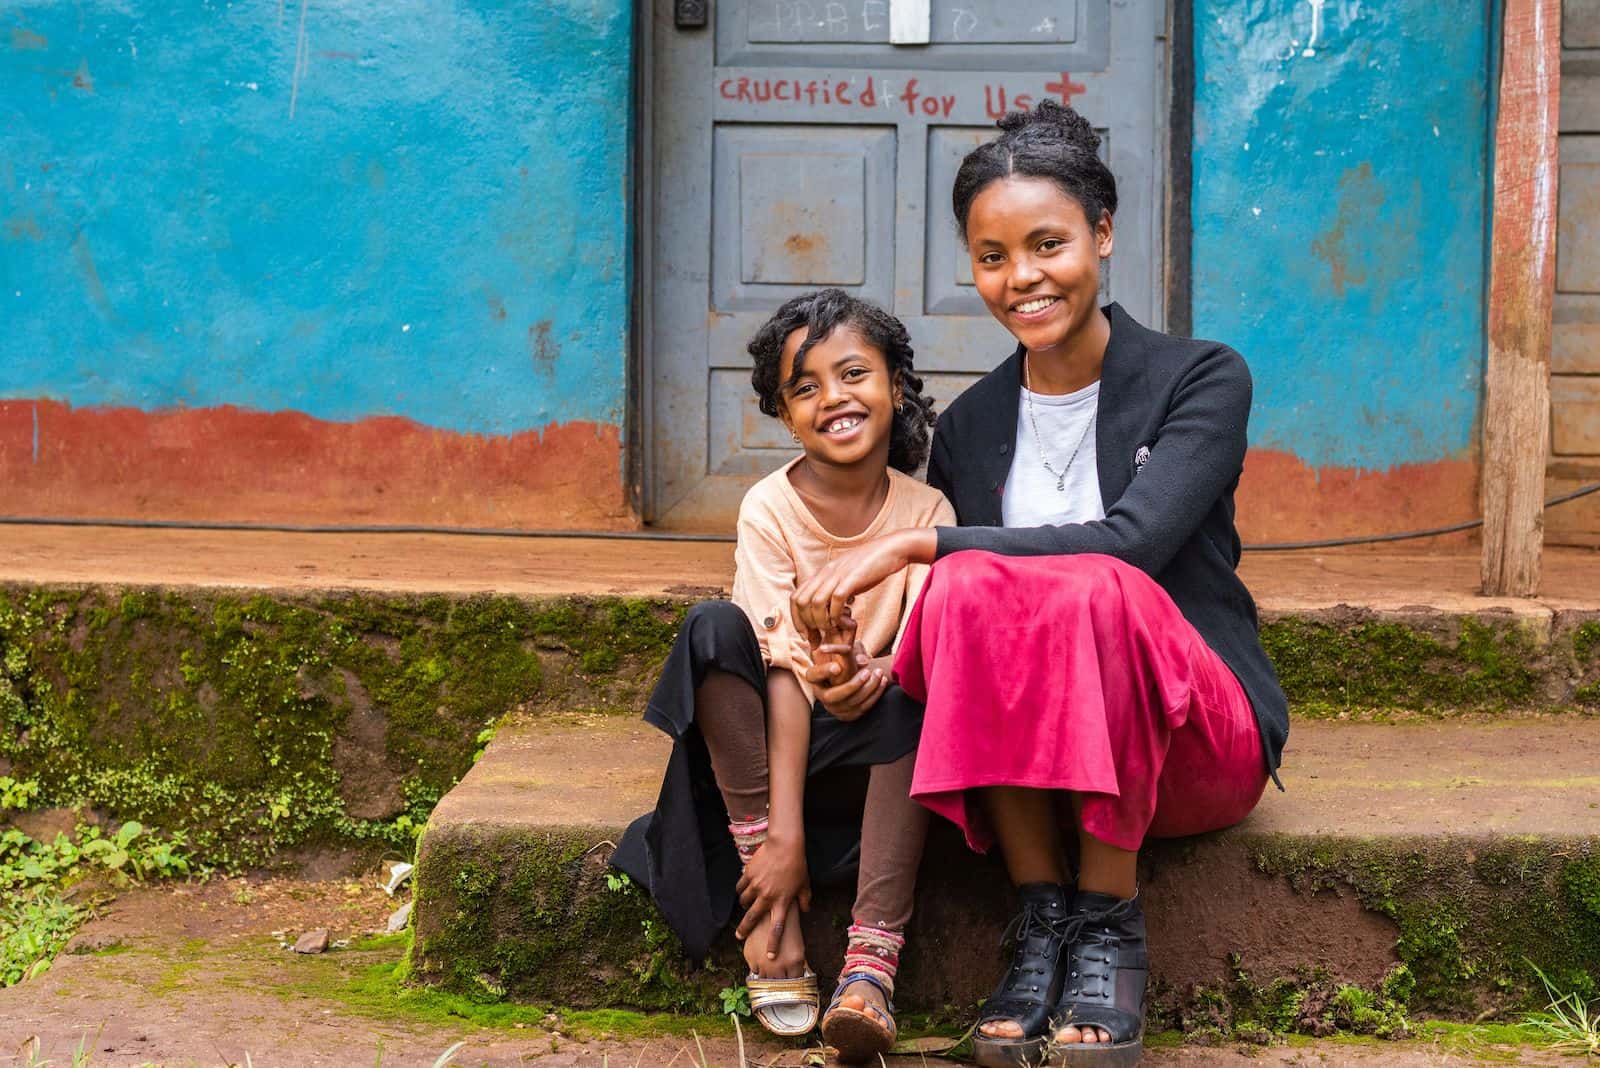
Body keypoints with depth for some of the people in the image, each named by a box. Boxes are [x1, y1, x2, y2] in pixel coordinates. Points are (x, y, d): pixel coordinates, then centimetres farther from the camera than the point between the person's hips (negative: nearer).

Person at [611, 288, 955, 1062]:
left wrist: (873, 675, -37)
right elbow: (783, 668, -19)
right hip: (776, 732, -1)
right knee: (715, 627, -27)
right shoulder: (770, 509, -10)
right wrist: (781, 835, -26)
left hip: (879, 735, 1)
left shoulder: (926, 511, -5)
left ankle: (872, 958, -36)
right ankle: (773, 905, -29)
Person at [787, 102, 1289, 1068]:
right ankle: (1040, 918, -22)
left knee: (1095, 591, -35)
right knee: (969, 585, -29)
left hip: (1196, 739, -2)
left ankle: (1113, 924, -22)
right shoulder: (970, 427, 11)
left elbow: (1130, 541, -19)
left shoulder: (1200, 379, -2)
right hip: (1021, 754, 3)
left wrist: (915, 543, -22)